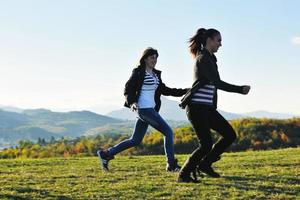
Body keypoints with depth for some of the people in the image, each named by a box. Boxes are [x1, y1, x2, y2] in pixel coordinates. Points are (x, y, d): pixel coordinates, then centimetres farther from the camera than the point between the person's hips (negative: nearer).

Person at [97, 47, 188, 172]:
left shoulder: (156, 74, 16)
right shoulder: (138, 72, -7)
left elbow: (164, 90, 19)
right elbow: (128, 89, -10)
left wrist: (184, 91, 14)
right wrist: (131, 102, -28)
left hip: (151, 109, 9)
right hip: (144, 109, -9)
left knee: (135, 141, 11)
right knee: (168, 132, -9)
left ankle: (106, 154, 18)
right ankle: (171, 165, -4)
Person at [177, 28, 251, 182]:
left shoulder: (209, 58, 17)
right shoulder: (203, 58, -13)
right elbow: (217, 83, -21)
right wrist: (240, 89, -17)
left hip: (207, 108, 10)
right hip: (197, 107, -10)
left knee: (230, 135, 3)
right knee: (206, 144, -12)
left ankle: (205, 164, 12)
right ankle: (184, 174, 4)